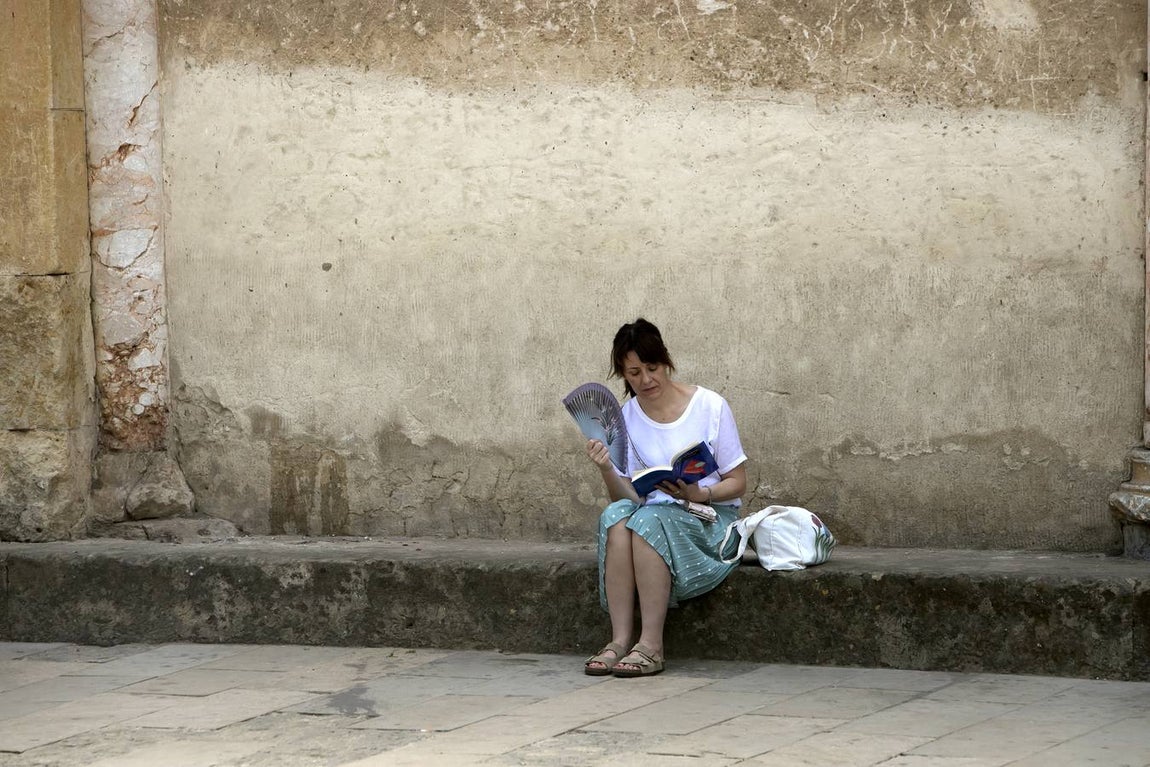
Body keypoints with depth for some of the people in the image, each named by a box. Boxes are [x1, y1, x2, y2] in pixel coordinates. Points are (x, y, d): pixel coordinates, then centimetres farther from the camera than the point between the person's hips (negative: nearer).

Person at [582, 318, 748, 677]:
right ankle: (620, 639, -33)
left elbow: (737, 483, -2)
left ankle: (651, 645, -35)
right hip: (654, 511, 3)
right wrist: (607, 470, -20)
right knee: (616, 516, -31)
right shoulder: (626, 418, 6)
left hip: (710, 517, -3)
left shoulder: (710, 406, -4)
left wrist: (698, 494, -21)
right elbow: (627, 496, 1)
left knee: (649, 519, -34)